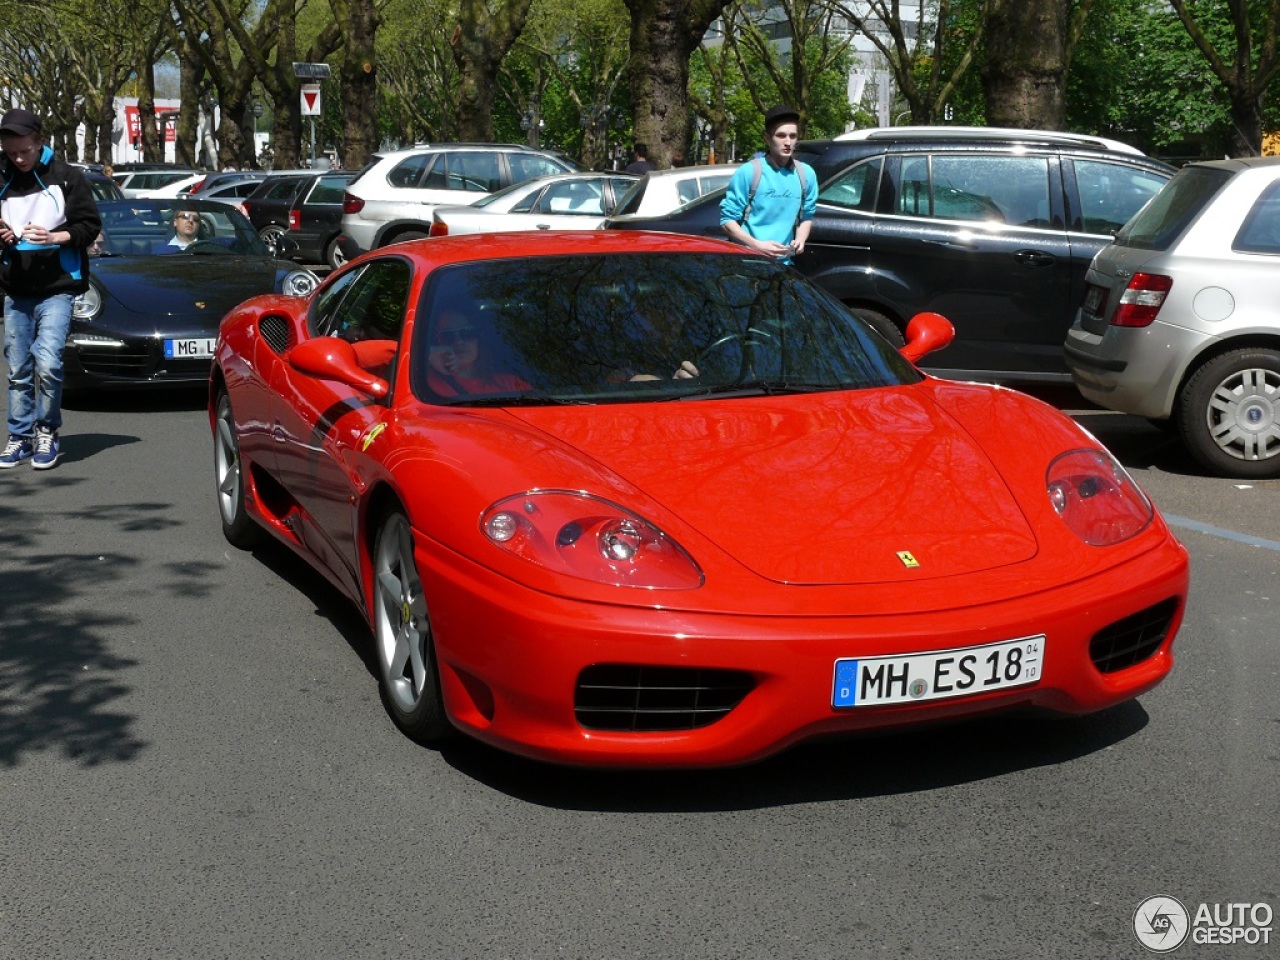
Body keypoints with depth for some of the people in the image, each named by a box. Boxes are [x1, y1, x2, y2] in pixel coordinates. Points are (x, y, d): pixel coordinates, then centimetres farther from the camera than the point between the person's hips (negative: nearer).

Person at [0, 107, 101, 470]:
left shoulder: (66, 177, -4)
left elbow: (90, 225, -3)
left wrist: (55, 237, -18)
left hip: (57, 289, -4)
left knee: (48, 363, -15)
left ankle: (47, 433, 2)